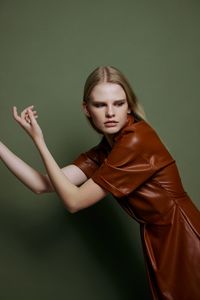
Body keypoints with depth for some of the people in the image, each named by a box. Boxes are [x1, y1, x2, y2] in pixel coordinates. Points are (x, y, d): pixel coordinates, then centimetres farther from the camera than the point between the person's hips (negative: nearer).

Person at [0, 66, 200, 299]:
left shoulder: (138, 139, -22)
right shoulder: (103, 151, 2)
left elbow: (73, 201, -18)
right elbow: (43, 185, -4)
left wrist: (38, 141, -16)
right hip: (159, 244, 7)